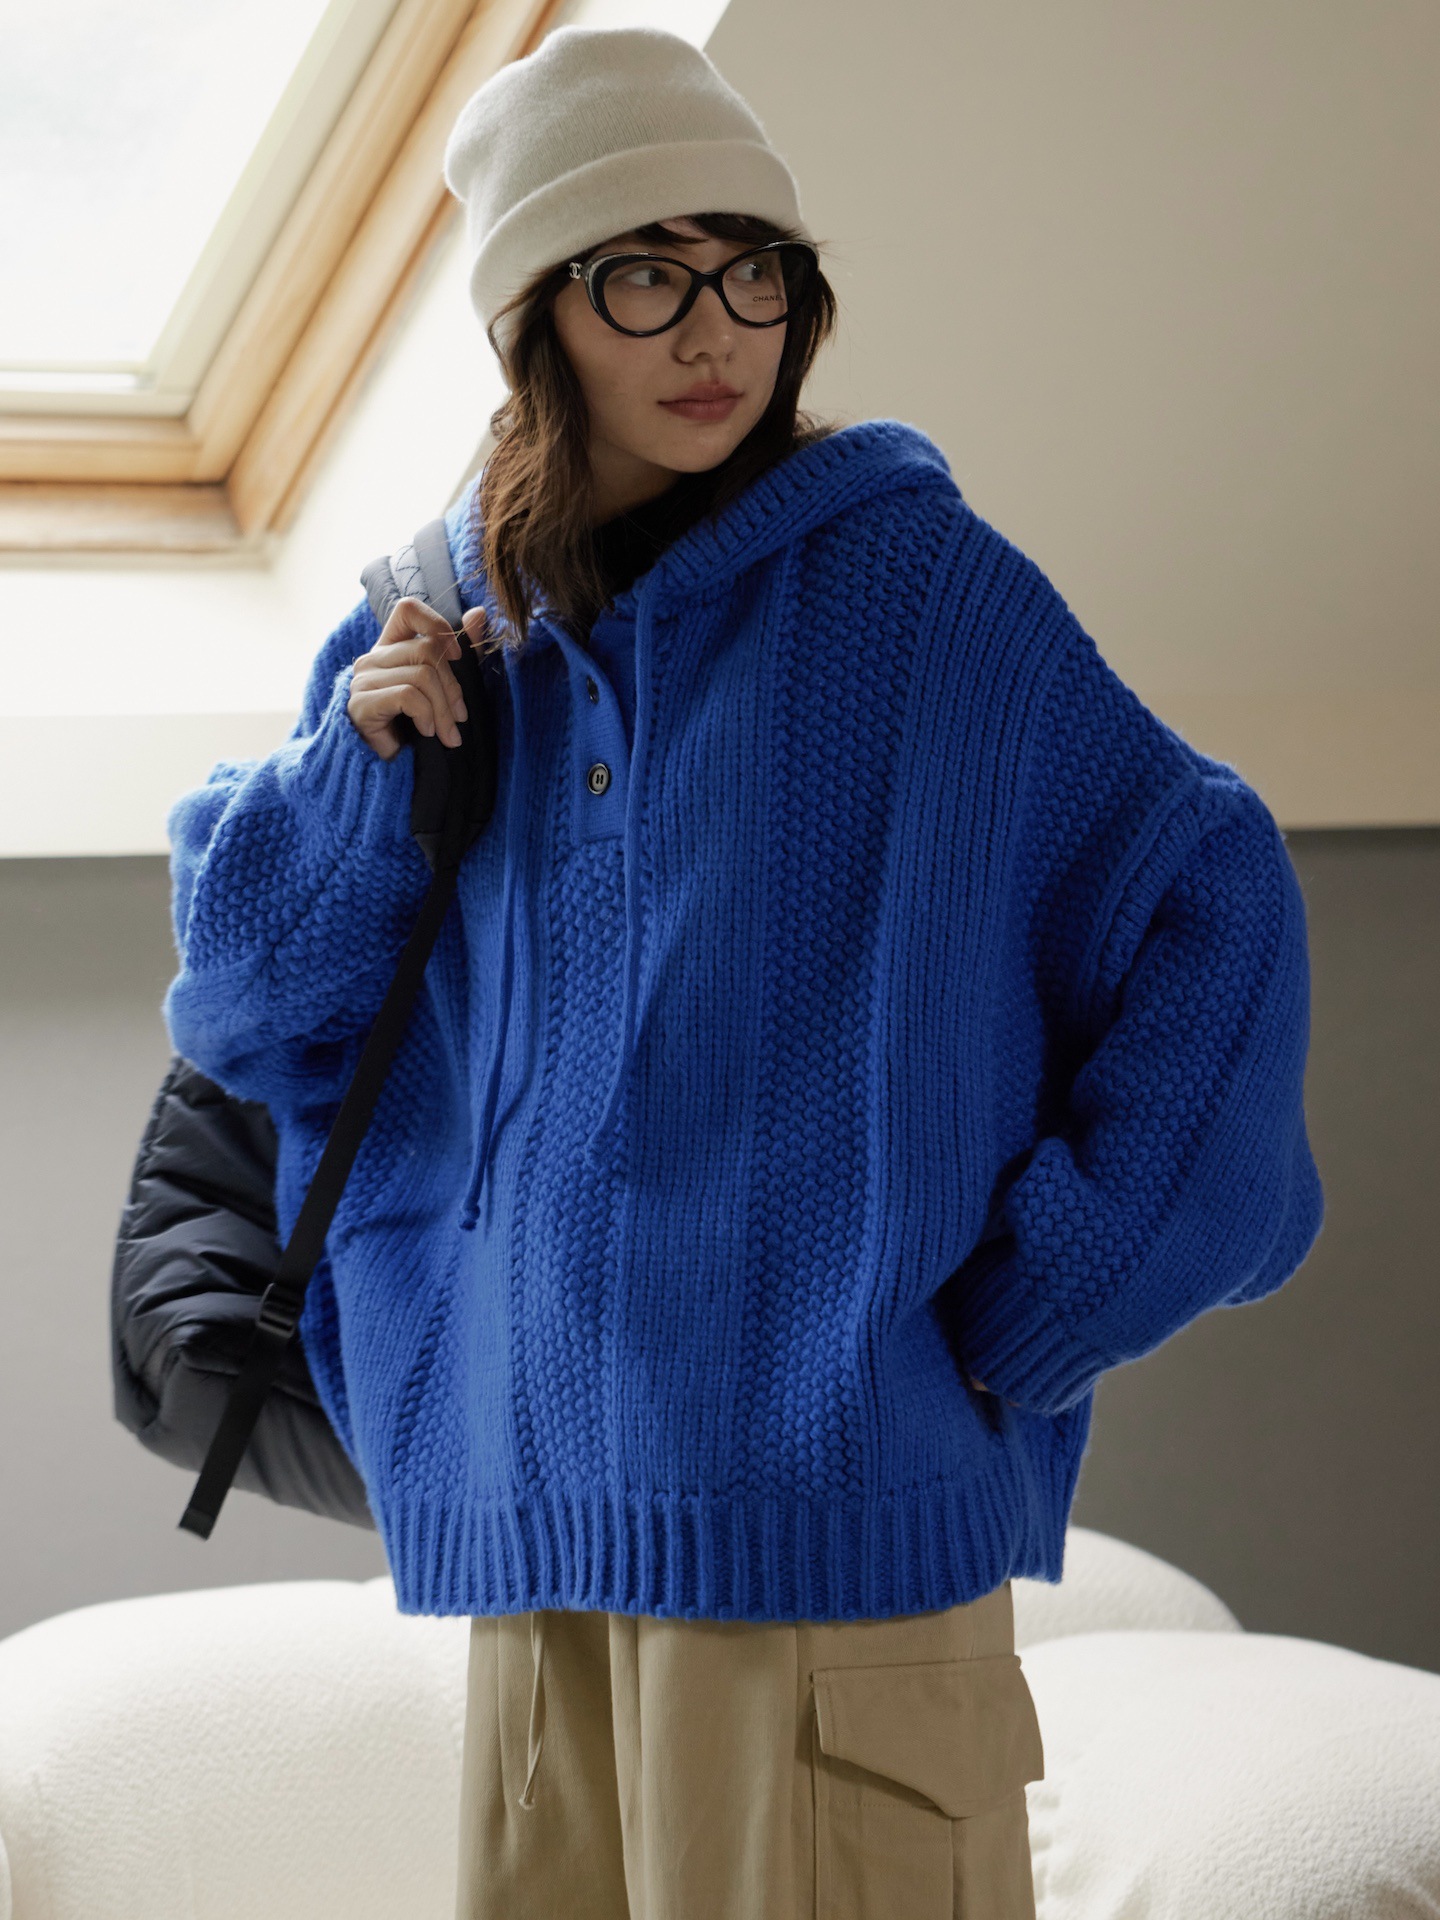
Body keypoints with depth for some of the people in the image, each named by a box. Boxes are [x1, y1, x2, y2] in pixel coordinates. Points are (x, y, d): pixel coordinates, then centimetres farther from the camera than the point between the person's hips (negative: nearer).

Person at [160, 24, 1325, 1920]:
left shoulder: (915, 584, -3)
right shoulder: (453, 639, 11)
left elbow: (1210, 909, -2)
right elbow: (248, 995, 16)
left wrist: (1032, 1305, -5)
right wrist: (359, 759, -3)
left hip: (829, 1475, -5)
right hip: (542, 1484, 5)